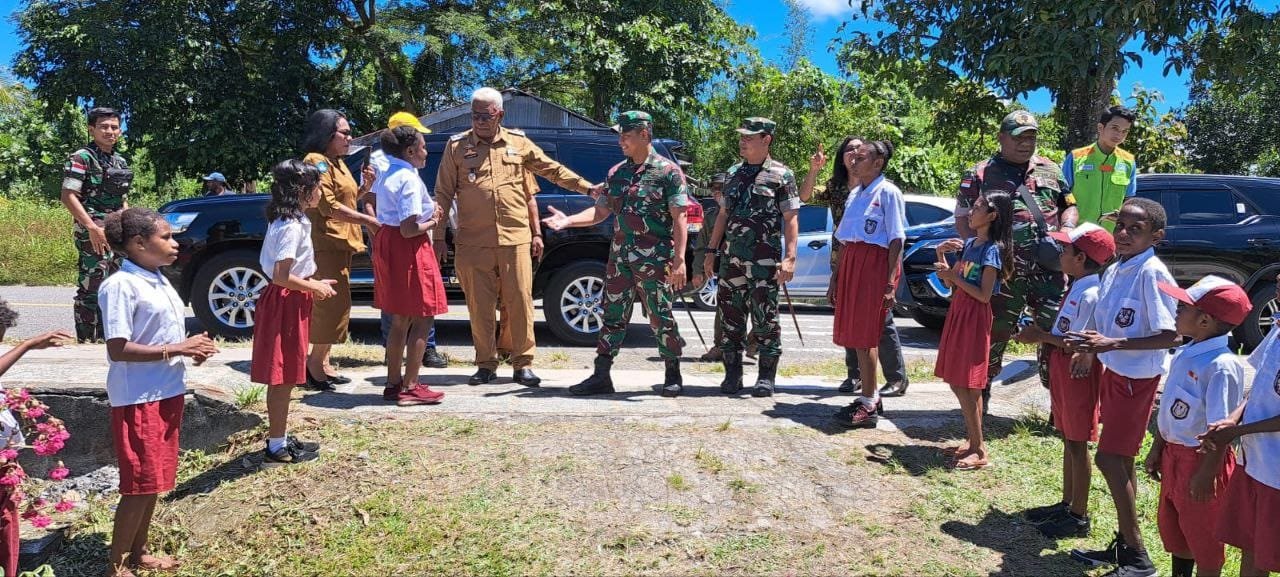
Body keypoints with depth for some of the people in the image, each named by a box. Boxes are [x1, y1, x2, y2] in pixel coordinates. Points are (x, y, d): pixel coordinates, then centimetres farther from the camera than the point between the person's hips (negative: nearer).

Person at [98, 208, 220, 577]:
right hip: (137, 399, -8)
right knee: (139, 483, -1)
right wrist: (177, 350, -21)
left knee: (155, 479, 16)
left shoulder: (160, 282, 10)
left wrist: (193, 349, 0)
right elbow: (118, 349, -22)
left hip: (167, 393, 9)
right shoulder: (120, 286, -17)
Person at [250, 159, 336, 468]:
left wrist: (313, 283, 10)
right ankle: (277, 448, 8)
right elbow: (281, 277, -25)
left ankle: (281, 438, 27)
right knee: (282, 378, -1)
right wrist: (314, 288, -12)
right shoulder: (292, 227, -20)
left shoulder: (288, 220, 10)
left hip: (287, 302, 10)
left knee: (284, 378, 16)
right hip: (286, 304, -10)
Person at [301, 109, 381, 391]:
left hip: (341, 243, 10)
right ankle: (315, 364, -4)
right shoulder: (316, 161, -11)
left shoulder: (337, 163, 20)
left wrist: (364, 187, 8)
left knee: (334, 304, 11)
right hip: (326, 243, -10)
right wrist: (368, 221, -18)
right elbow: (329, 206, -19)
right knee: (332, 303, -11)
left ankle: (322, 362, 17)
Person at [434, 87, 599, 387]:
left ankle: (522, 365, 12)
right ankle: (486, 365, 17)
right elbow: (443, 194, 6)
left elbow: (553, 170, 16)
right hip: (473, 242, 0)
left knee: (521, 302, 1)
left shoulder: (518, 143, 9)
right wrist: (439, 237, 2)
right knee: (480, 306, 4)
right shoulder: (457, 146, 5)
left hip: (515, 239, 1)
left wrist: (588, 188, 11)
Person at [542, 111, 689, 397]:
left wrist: (679, 260, -17)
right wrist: (568, 220, -2)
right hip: (620, 256, 6)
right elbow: (600, 211, 13)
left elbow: (679, 219, -9)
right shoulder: (617, 173, 12)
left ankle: (673, 375, 16)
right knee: (613, 316, 7)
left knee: (660, 318, 1)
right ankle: (601, 376, 11)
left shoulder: (668, 172, -5)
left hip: (654, 258, -6)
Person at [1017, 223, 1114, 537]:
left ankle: (1079, 517, 10)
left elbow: (1082, 346, -24)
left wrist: (1043, 337, -18)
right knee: (1069, 441, 18)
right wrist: (1040, 334, 3)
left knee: (1077, 445, 0)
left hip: (1078, 373, -10)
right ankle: (1066, 504, 30)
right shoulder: (1077, 289, 10)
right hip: (1063, 371, 10)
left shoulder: (1089, 295, -21)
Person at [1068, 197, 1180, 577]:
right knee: (1120, 461, 14)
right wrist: (1091, 346, -1)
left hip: (1137, 378, -8)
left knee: (1109, 459, -6)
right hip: (1112, 373, 8)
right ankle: (1124, 545, 25)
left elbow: (1171, 336, -22)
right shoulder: (1113, 271, 6)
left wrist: (1111, 344, -27)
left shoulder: (1152, 274, -19)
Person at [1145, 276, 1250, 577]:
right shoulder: (1185, 354, 3)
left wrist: (1207, 475, -21)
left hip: (1201, 460, -9)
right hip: (1174, 454, 9)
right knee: (1172, 527, 23)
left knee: (1203, 540, 9)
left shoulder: (1221, 365, -24)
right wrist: (1157, 449, 15)